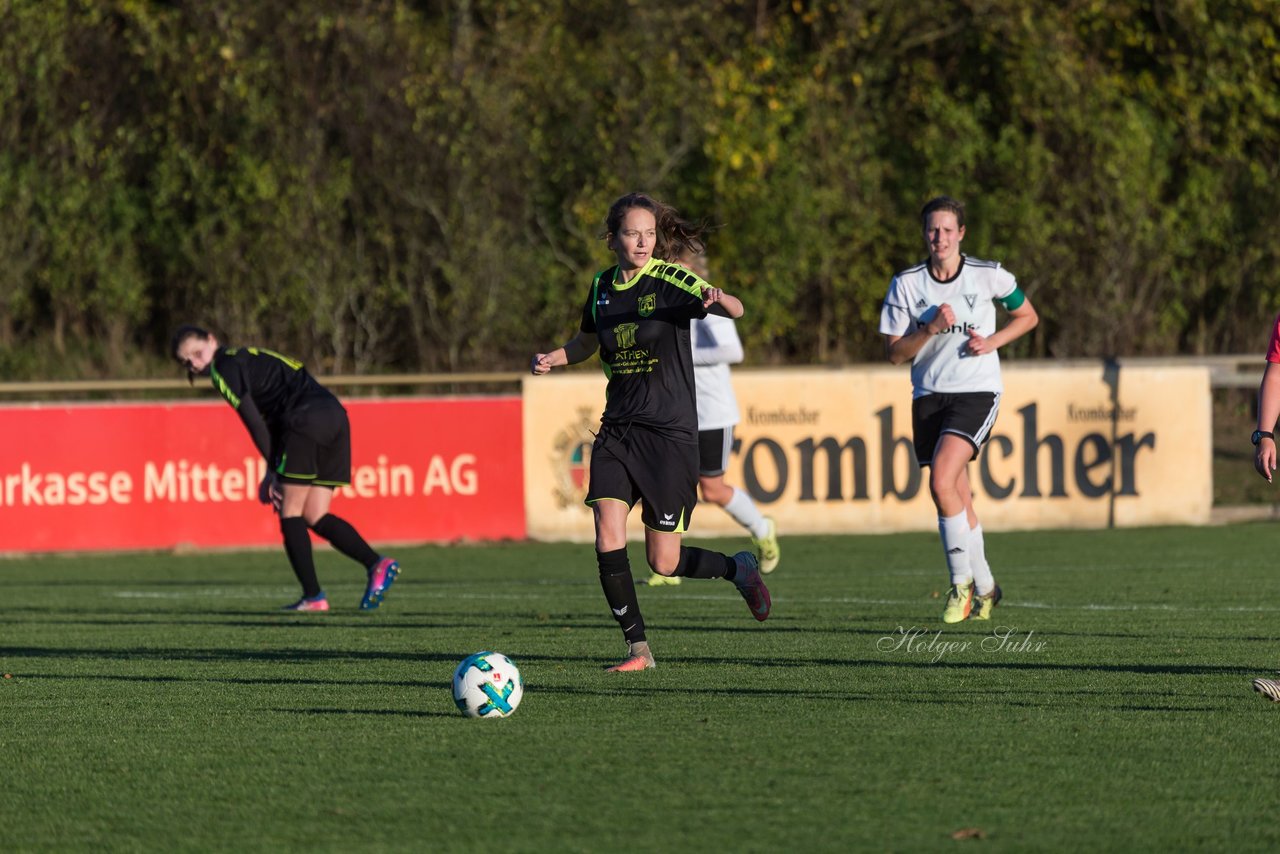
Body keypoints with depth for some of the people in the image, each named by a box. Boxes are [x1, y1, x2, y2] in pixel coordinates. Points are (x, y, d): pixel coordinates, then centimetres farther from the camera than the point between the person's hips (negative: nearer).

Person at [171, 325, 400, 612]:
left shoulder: (225, 367, 2)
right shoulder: (249, 359, 29)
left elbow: (254, 423, -4)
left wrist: (273, 471, 0)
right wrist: (273, 475, 18)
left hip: (307, 419, -9)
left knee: (290, 513, 0)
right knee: (314, 516, 7)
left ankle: (313, 596, -4)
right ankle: (377, 563, -10)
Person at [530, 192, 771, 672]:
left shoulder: (670, 281, -9)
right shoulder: (602, 287, 6)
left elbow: (734, 309, -23)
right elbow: (586, 342, 25)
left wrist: (719, 301, -46)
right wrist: (552, 359, 5)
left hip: (670, 433, -4)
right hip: (617, 430, 4)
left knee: (664, 563, -1)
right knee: (608, 539, -14)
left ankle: (739, 570, 29)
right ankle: (638, 649, -3)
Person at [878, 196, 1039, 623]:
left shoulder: (988, 276, -4)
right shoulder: (906, 284, -1)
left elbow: (1027, 316, 11)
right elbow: (894, 352, -1)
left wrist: (992, 341, -6)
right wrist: (930, 329, -17)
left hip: (977, 391, -3)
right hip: (928, 395, 3)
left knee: (941, 481, -23)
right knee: (958, 503, 7)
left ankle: (963, 582, -9)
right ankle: (984, 588, 26)